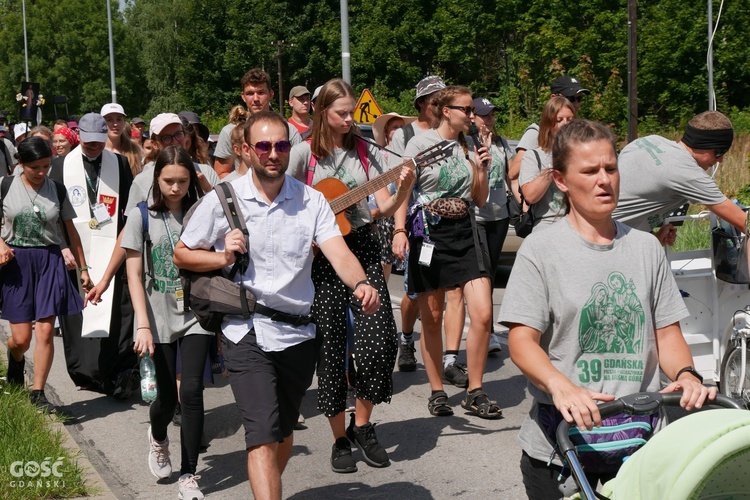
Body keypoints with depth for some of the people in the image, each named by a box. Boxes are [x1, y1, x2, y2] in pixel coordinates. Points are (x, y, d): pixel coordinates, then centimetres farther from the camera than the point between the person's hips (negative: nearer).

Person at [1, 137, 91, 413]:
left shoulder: (57, 190, 3)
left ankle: (38, 393, 6)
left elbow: (71, 230, 8)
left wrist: (83, 268, 8)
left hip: (50, 261, 1)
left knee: (45, 331, -5)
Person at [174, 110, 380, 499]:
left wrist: (361, 283, -36)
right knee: (264, 435, -16)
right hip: (246, 332, -3)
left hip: (298, 334, 3)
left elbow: (338, 252, -15)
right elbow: (182, 254, 6)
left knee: (284, 432, 19)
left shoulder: (311, 201, -1)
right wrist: (223, 257, -14)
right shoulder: (222, 200, -4)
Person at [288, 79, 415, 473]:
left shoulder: (366, 152, 7)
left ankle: (362, 425, 14)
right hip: (321, 255, -2)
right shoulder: (305, 152, -1)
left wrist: (404, 189, -15)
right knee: (331, 346, 1)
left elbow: (383, 208, 2)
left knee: (380, 339, -8)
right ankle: (340, 439, 16)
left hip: (362, 248, 2)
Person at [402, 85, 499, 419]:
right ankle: (437, 392, 19)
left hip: (465, 234, 4)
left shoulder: (469, 147, 11)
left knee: (482, 314, -7)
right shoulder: (420, 144, -2)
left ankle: (474, 392, 5)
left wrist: (481, 170, -1)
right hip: (429, 234, -4)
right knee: (431, 320, 5)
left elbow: (480, 200, 15)